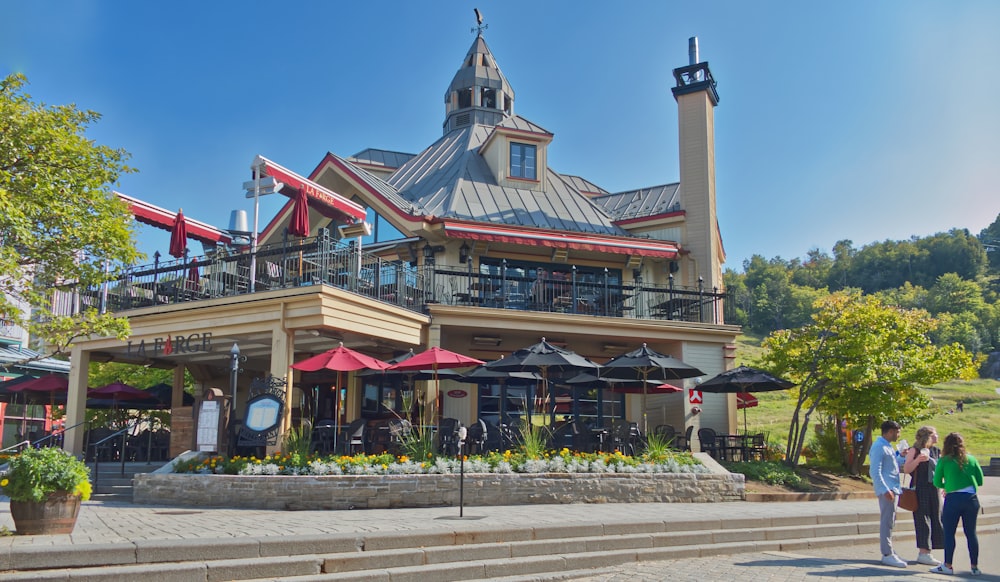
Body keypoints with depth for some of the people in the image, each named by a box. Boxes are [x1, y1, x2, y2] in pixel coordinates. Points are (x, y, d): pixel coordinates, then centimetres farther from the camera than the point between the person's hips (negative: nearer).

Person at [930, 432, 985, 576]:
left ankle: (948, 566, 4)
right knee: (971, 533, 11)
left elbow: (937, 482, 0)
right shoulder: (971, 459, 6)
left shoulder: (944, 461, -2)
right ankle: (975, 567, 15)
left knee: (949, 533, 3)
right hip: (971, 498, 3)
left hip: (953, 499, -3)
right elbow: (980, 481, 9)